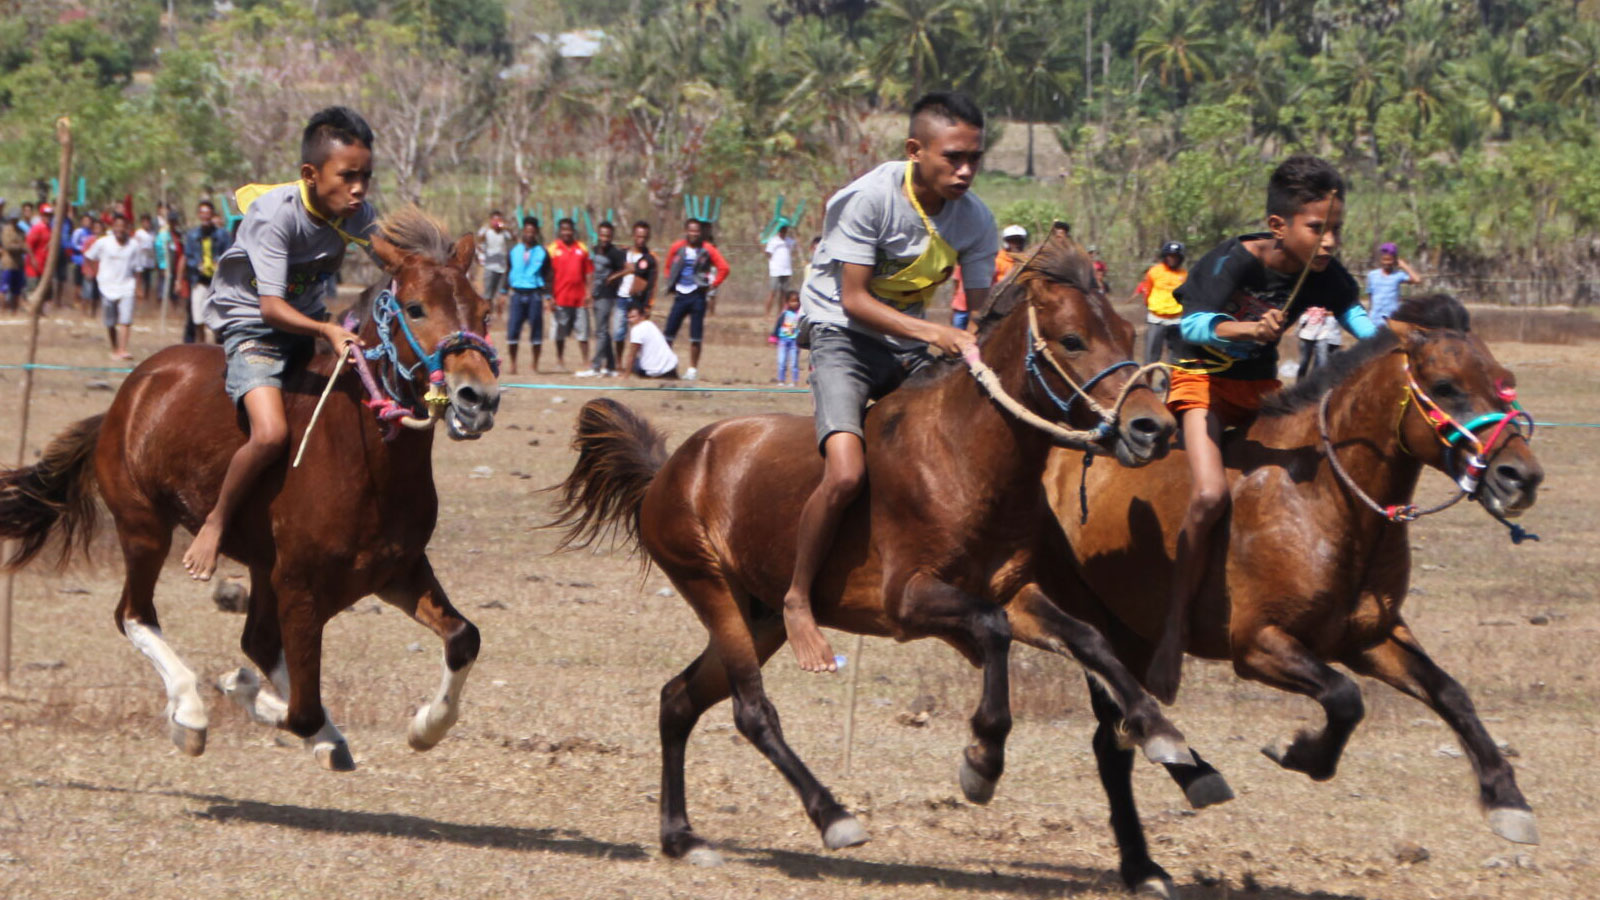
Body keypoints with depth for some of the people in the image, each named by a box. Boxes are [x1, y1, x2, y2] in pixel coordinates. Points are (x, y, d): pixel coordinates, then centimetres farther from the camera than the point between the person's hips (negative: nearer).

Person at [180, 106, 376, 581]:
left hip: (312, 319, 7)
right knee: (271, 434, -28)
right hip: (250, 325, -7)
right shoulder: (276, 215, -27)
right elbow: (271, 308, -32)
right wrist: (327, 331, -47)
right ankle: (216, 520, -5)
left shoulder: (361, 216, -9)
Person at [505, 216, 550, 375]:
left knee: (536, 329, 0)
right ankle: (513, 365, 3)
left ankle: (535, 366, 9)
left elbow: (547, 275, 6)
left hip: (535, 294, -1)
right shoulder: (513, 251, 9)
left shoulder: (542, 252, 4)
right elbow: (506, 273, 14)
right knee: (513, 329, -5)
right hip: (517, 294, 1)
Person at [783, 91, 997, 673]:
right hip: (844, 335, -6)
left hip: (910, 341, 6)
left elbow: (981, 310, 0)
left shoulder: (975, 220, -5)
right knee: (847, 472, -26)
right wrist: (932, 333, -31)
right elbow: (855, 301, -20)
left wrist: (975, 346, -23)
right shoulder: (868, 199, -21)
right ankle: (798, 600, -9)